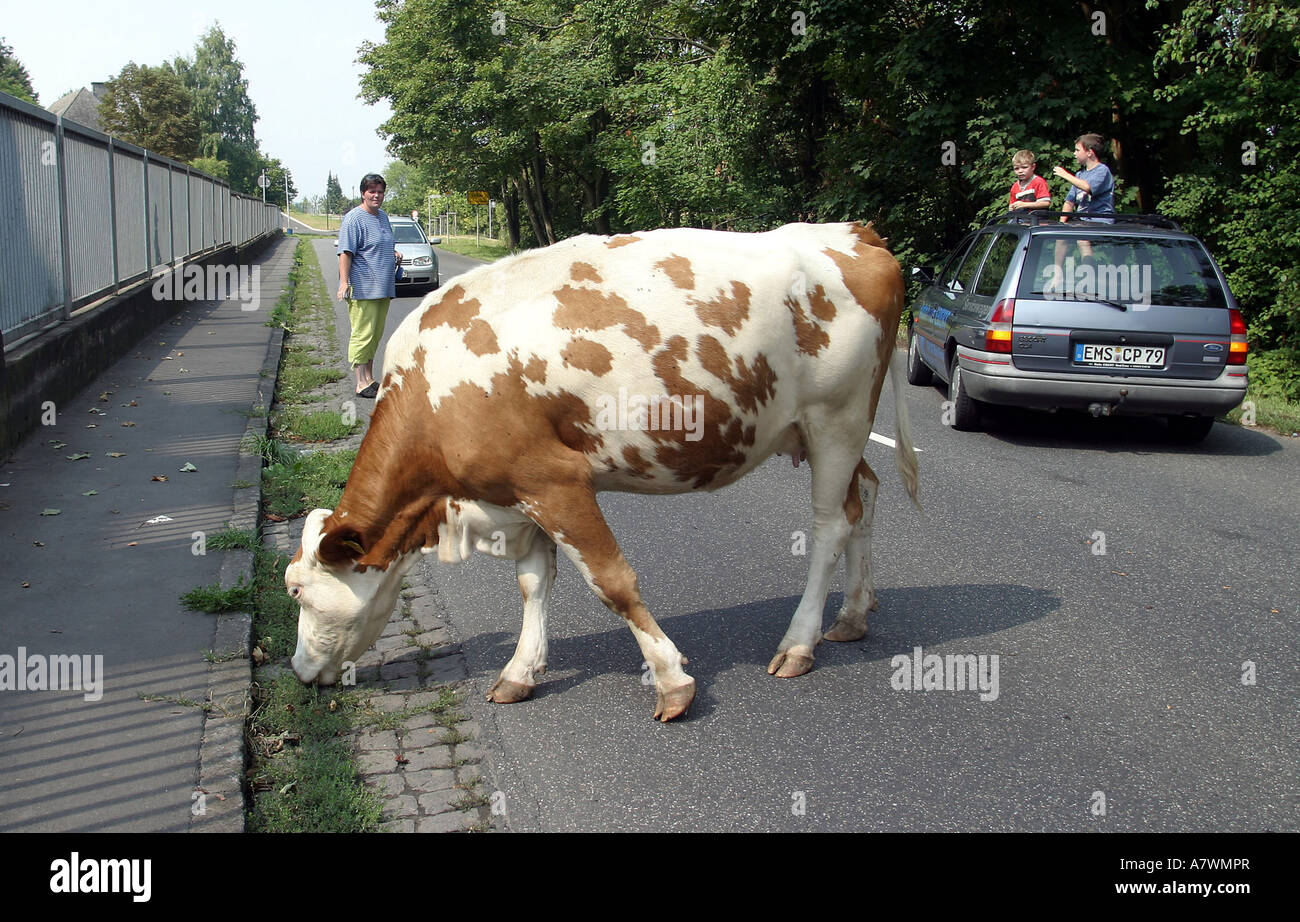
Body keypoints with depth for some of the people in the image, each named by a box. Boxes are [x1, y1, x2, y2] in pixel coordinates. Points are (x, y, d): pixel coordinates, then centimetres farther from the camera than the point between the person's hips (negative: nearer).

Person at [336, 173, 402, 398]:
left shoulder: (383, 216, 17)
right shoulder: (354, 218, -9)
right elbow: (345, 253, -15)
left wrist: (394, 253, 11)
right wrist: (344, 282, -24)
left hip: (383, 288, 9)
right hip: (363, 289, -8)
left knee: (376, 335, 13)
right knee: (363, 334, -8)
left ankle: (370, 378, 22)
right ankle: (362, 383, -4)